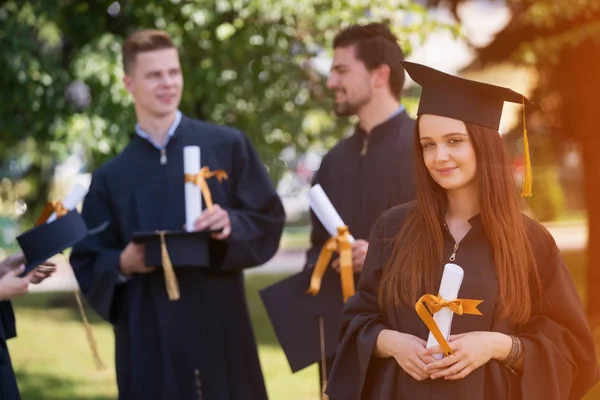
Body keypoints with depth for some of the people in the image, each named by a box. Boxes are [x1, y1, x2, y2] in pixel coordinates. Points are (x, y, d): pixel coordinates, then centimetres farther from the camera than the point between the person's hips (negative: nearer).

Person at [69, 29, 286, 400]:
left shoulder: (228, 146, 6)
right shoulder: (111, 178, 9)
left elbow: (269, 220, 4)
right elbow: (87, 263, 8)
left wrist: (232, 225, -16)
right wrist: (122, 265, -12)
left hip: (222, 331, -1)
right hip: (150, 343, 1)